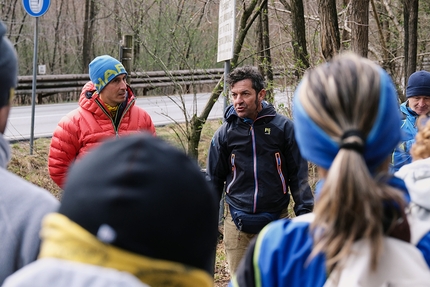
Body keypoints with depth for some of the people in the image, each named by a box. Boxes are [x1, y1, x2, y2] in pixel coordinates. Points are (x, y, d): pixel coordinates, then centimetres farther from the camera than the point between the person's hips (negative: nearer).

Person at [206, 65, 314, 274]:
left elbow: (298, 175, 1)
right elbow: (214, 179, 10)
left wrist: (305, 213, -6)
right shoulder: (225, 133, 3)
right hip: (237, 224, 1)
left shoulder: (283, 127, -2)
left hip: (276, 221, -1)